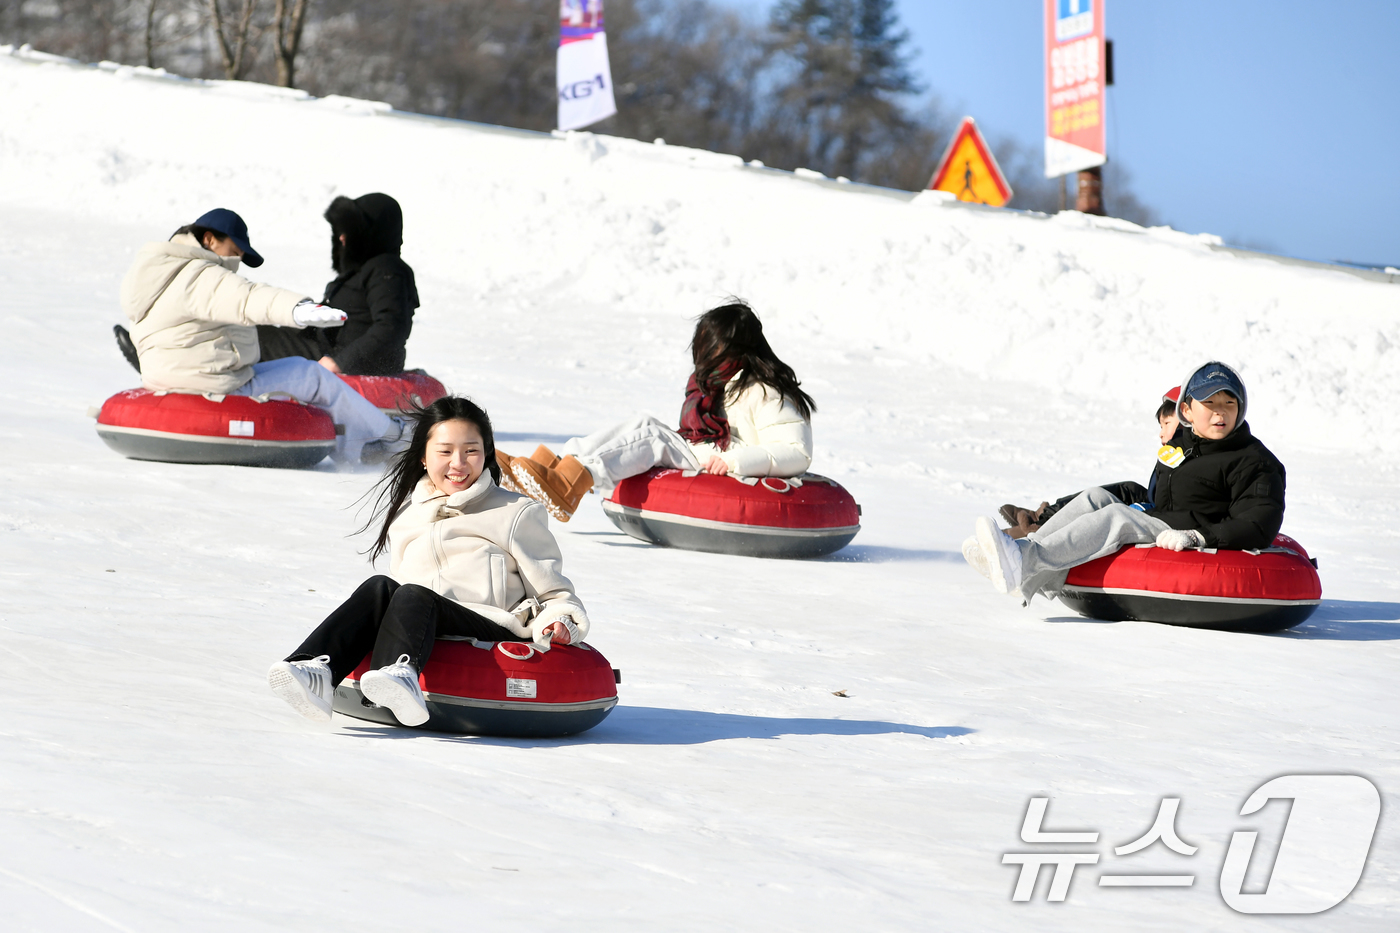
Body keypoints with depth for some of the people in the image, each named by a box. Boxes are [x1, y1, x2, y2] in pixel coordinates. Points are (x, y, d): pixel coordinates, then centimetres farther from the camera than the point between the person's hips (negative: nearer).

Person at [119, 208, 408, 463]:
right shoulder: (201, 277, -19)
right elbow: (246, 300, -38)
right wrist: (300, 309, -54)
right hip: (218, 390, -11)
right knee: (309, 375, 4)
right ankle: (387, 434, 17)